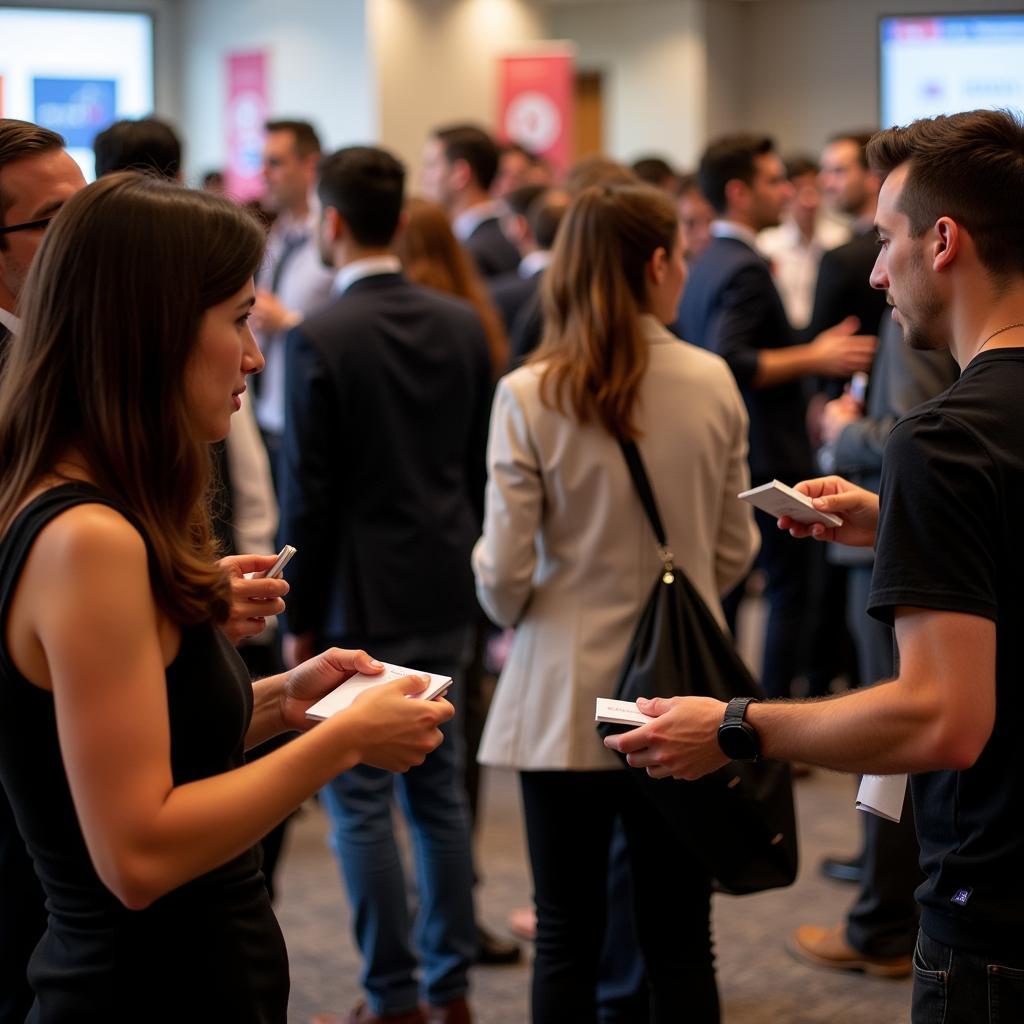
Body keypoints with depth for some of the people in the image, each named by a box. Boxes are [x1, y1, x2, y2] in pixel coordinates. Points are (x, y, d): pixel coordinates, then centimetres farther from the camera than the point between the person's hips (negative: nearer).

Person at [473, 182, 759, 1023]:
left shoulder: (528, 395, -11)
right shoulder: (713, 383, -5)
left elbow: (505, 572, -9)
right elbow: (735, 549, 5)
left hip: (566, 699, -1)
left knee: (567, 943, 9)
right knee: (681, 941, 11)